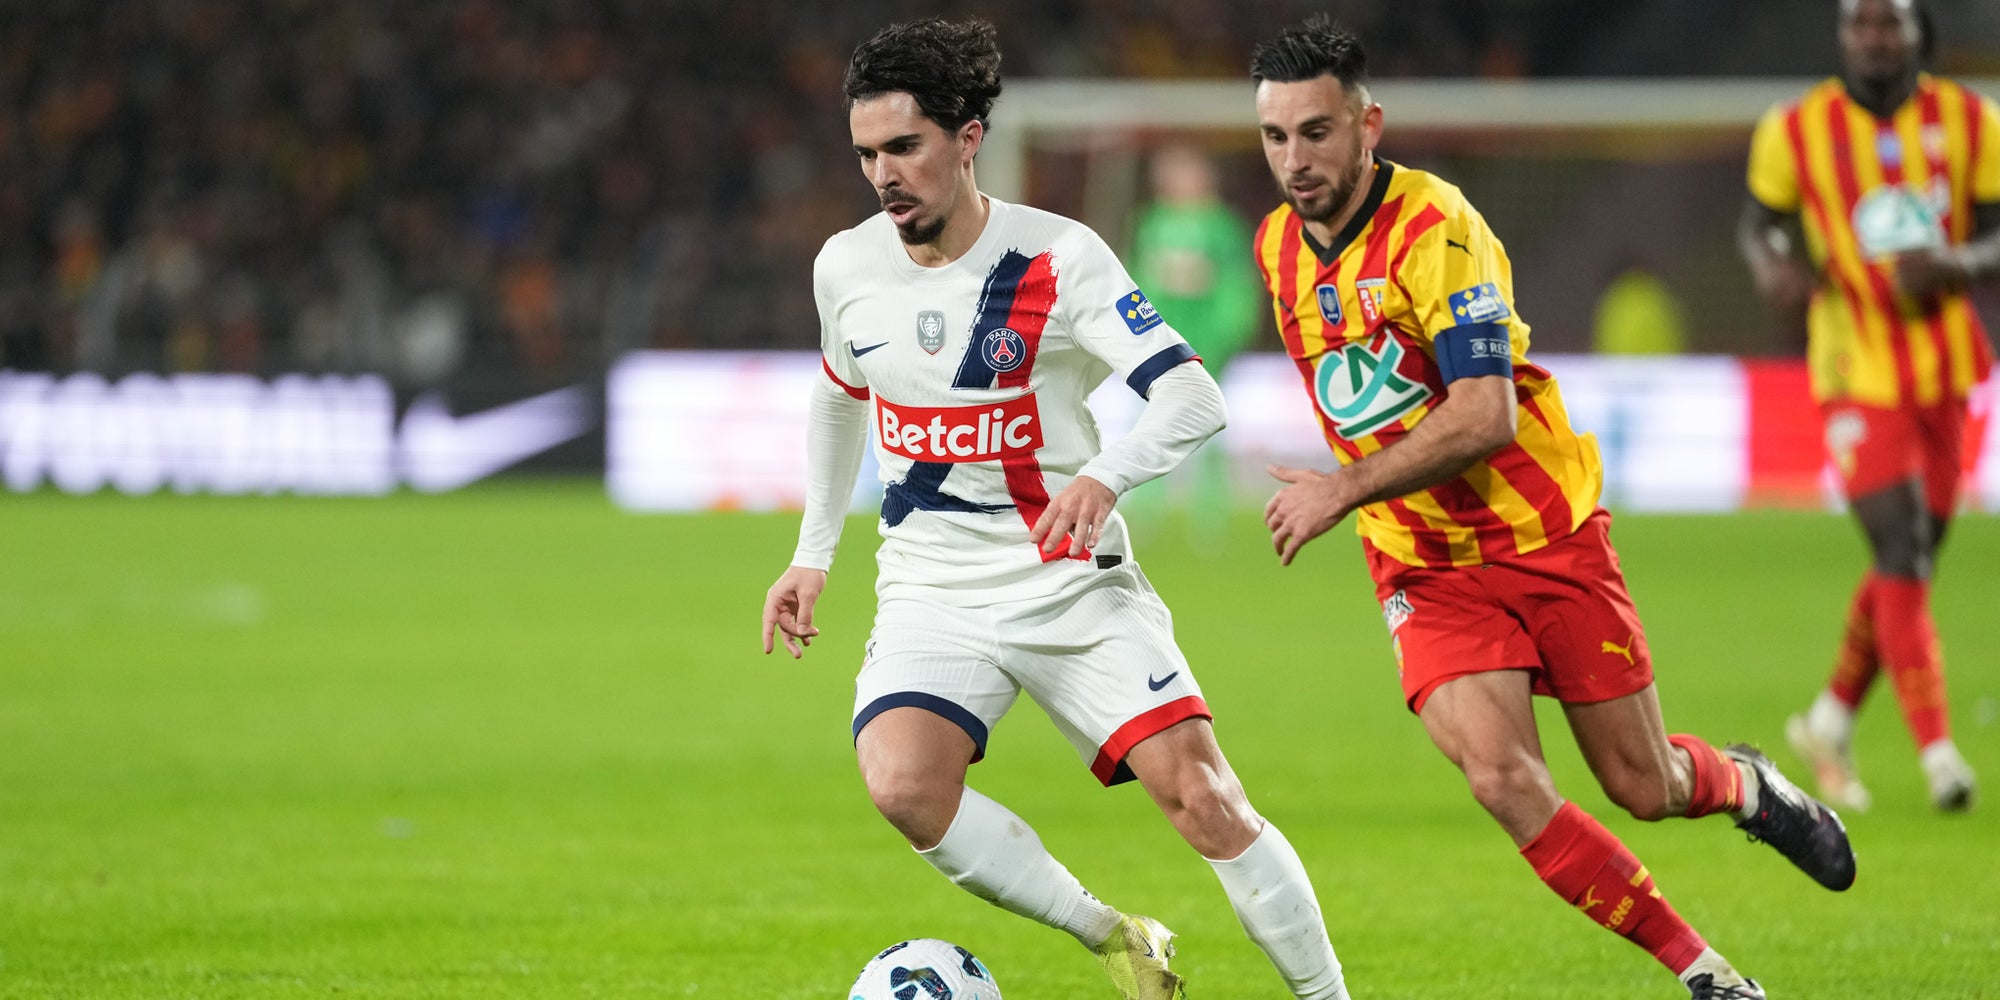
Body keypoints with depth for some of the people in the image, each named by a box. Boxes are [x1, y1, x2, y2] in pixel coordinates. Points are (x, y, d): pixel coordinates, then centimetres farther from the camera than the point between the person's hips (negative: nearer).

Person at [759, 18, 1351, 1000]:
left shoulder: (1058, 258, -13)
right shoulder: (845, 267, 1)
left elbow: (1192, 398, -22)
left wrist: (1104, 477, -41)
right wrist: (811, 557, 20)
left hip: (1074, 585, -3)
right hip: (932, 596, 3)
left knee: (1204, 801, -13)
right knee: (904, 787, -26)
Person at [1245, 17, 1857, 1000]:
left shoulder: (1434, 227, -20)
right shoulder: (1278, 245, 1)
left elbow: (1483, 415, -27)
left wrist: (1344, 489, -28)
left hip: (1547, 537, -4)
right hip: (1425, 572, 4)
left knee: (1643, 788, 5)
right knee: (1502, 781, -18)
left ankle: (1743, 784, 44)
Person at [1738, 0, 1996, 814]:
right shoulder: (1796, 130, -4)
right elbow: (1759, 222, 11)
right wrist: (1772, 267, -12)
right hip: (1858, 373, -4)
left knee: (1911, 563, 12)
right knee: (1901, 557, -16)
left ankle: (1831, 722, 33)